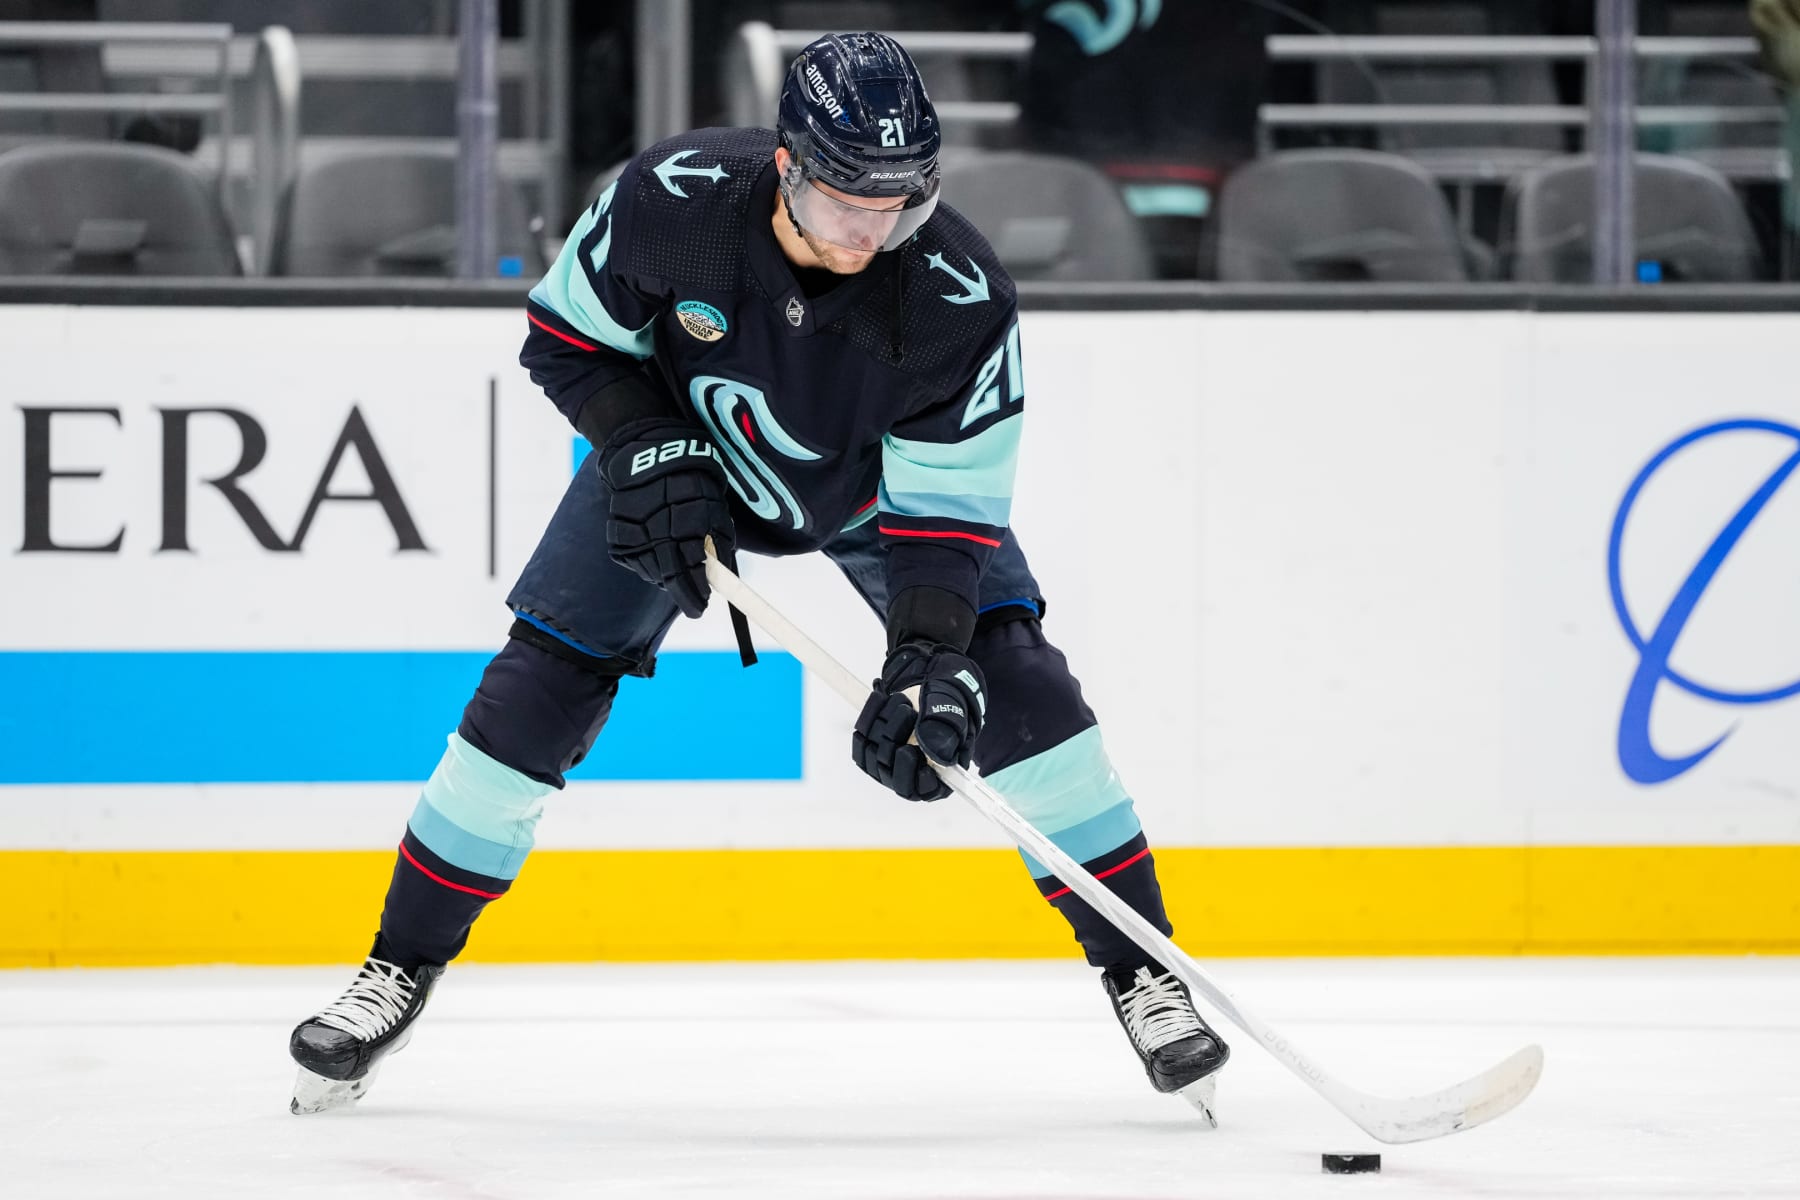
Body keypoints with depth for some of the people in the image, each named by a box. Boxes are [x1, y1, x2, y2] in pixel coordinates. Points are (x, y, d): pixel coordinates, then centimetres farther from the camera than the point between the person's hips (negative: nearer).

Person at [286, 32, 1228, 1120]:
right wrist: (646, 451, -28)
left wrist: (928, 662, -44)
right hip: (685, 454, 1)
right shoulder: (672, 201, -34)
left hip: (877, 481, 0)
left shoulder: (962, 298, -35)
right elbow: (567, 335, -14)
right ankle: (404, 968, 6)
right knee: (540, 688, -8)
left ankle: (1139, 965, -3)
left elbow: (945, 511, -30)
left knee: (1012, 684, -16)